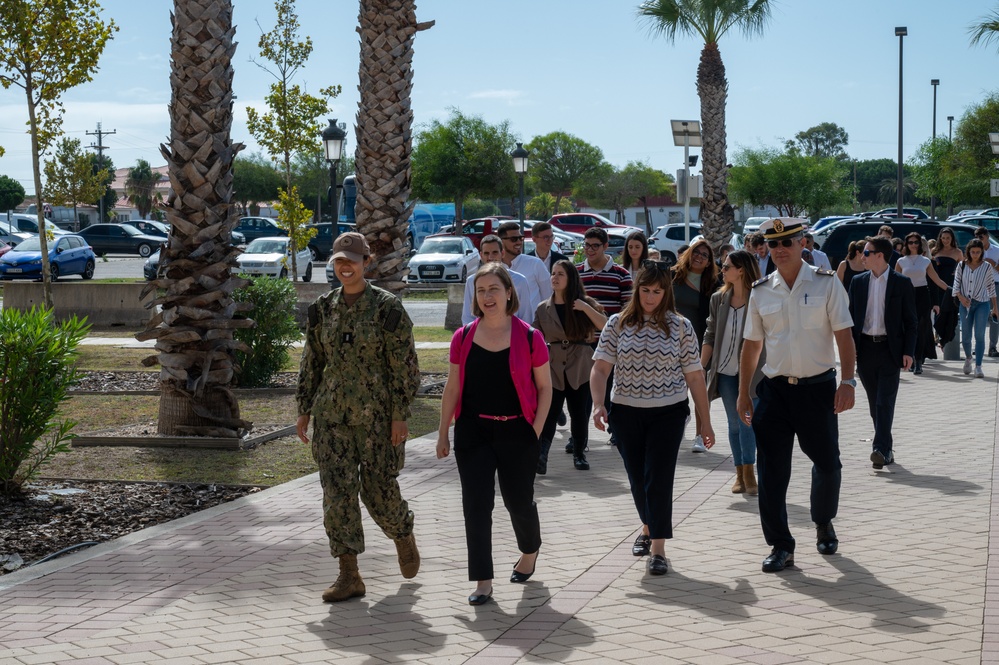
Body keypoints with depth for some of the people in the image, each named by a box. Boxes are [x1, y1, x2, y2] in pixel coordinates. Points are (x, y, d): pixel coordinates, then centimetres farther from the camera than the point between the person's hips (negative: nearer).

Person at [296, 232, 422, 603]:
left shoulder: (387, 307, -8)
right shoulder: (323, 308, 6)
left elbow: (403, 364, -7)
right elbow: (312, 362, 14)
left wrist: (399, 416, -11)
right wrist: (304, 410, 11)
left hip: (376, 414, -4)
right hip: (332, 412, 4)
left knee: (378, 487, 2)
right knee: (337, 491, -2)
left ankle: (404, 537, 35)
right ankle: (349, 576, 4)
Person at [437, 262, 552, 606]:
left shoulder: (529, 338, -6)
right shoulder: (464, 338, 2)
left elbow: (544, 387, 1)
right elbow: (452, 388, 7)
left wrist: (535, 431, -5)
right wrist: (443, 433, 7)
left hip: (516, 433, -2)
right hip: (473, 432, 2)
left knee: (518, 500, 9)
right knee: (476, 505, -2)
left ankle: (530, 551, 41)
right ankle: (483, 581, 4)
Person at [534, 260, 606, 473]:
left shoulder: (585, 303, 4)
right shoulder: (543, 309, 8)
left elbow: (605, 326, -9)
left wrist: (586, 308, -18)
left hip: (581, 366, 0)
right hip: (552, 366, 0)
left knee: (580, 413, 5)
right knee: (549, 412, -12)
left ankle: (579, 454, 19)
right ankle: (541, 455, -21)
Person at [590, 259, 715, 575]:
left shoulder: (680, 326, -1)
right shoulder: (618, 324, 0)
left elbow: (694, 376, 1)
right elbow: (600, 368, -5)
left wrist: (705, 420, 1)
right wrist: (598, 404, -21)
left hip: (667, 414, -2)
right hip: (626, 413, 2)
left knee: (658, 478, -8)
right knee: (637, 478, 12)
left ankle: (658, 548, -4)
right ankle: (648, 528, 37)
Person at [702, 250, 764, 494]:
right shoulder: (719, 299, 4)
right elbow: (710, 336, 8)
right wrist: (700, 368, 5)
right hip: (725, 371, 4)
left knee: (746, 422, -7)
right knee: (734, 423, 9)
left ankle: (748, 471, 5)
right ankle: (740, 474, 17)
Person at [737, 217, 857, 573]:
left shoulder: (826, 284, -2)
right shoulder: (761, 291, 5)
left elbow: (843, 334, -5)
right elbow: (751, 344, 11)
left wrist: (848, 381, -15)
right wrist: (743, 393, 10)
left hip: (818, 387, -2)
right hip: (774, 389, 2)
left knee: (827, 463, 12)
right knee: (771, 470, -2)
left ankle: (824, 524, 39)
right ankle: (780, 546, 7)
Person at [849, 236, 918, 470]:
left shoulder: (902, 282, -1)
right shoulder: (858, 282, 8)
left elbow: (911, 320, 0)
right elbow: (851, 317, 11)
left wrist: (908, 351, -8)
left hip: (889, 348, -4)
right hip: (865, 348, 4)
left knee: (885, 401, -10)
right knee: (874, 402, 8)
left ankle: (881, 449, -16)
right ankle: (886, 449, 18)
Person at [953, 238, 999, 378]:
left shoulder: (987, 267, 1)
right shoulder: (962, 265, 2)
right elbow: (956, 284, 5)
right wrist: (961, 297, -13)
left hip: (982, 303, -1)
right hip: (966, 304, 2)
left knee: (980, 335, -11)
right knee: (965, 336, 6)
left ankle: (978, 367, -11)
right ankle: (968, 358, 35)